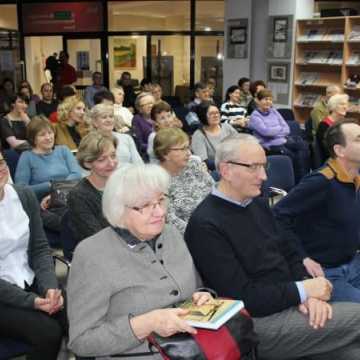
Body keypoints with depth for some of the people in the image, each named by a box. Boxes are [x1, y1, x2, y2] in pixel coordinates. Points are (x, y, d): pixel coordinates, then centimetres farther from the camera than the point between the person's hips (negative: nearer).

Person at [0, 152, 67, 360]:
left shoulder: (25, 196, 2)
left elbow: (40, 249, 2)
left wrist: (50, 287, -14)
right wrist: (31, 301, -21)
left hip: (31, 282, 4)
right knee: (48, 330, -23)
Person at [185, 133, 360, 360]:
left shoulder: (258, 203, 10)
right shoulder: (205, 225, -17)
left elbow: (289, 254, 12)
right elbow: (243, 297, -18)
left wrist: (308, 294, -6)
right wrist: (302, 290, -13)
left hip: (293, 304, 7)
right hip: (256, 322, -7)